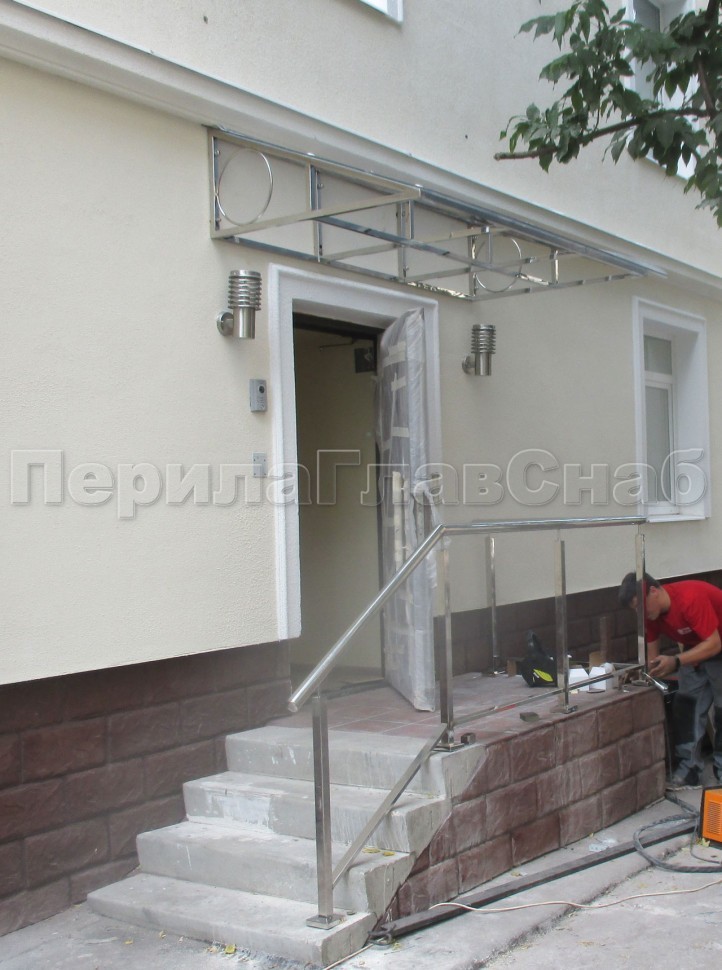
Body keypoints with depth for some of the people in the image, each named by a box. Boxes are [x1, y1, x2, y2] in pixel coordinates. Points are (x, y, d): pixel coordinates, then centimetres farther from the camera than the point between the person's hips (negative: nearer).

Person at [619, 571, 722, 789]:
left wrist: (676, 662, -42)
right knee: (686, 706, -1)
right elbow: (652, 654, -4)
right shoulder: (651, 611, -12)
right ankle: (688, 772, 2)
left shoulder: (692, 598, -35)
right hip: (694, 648, 7)